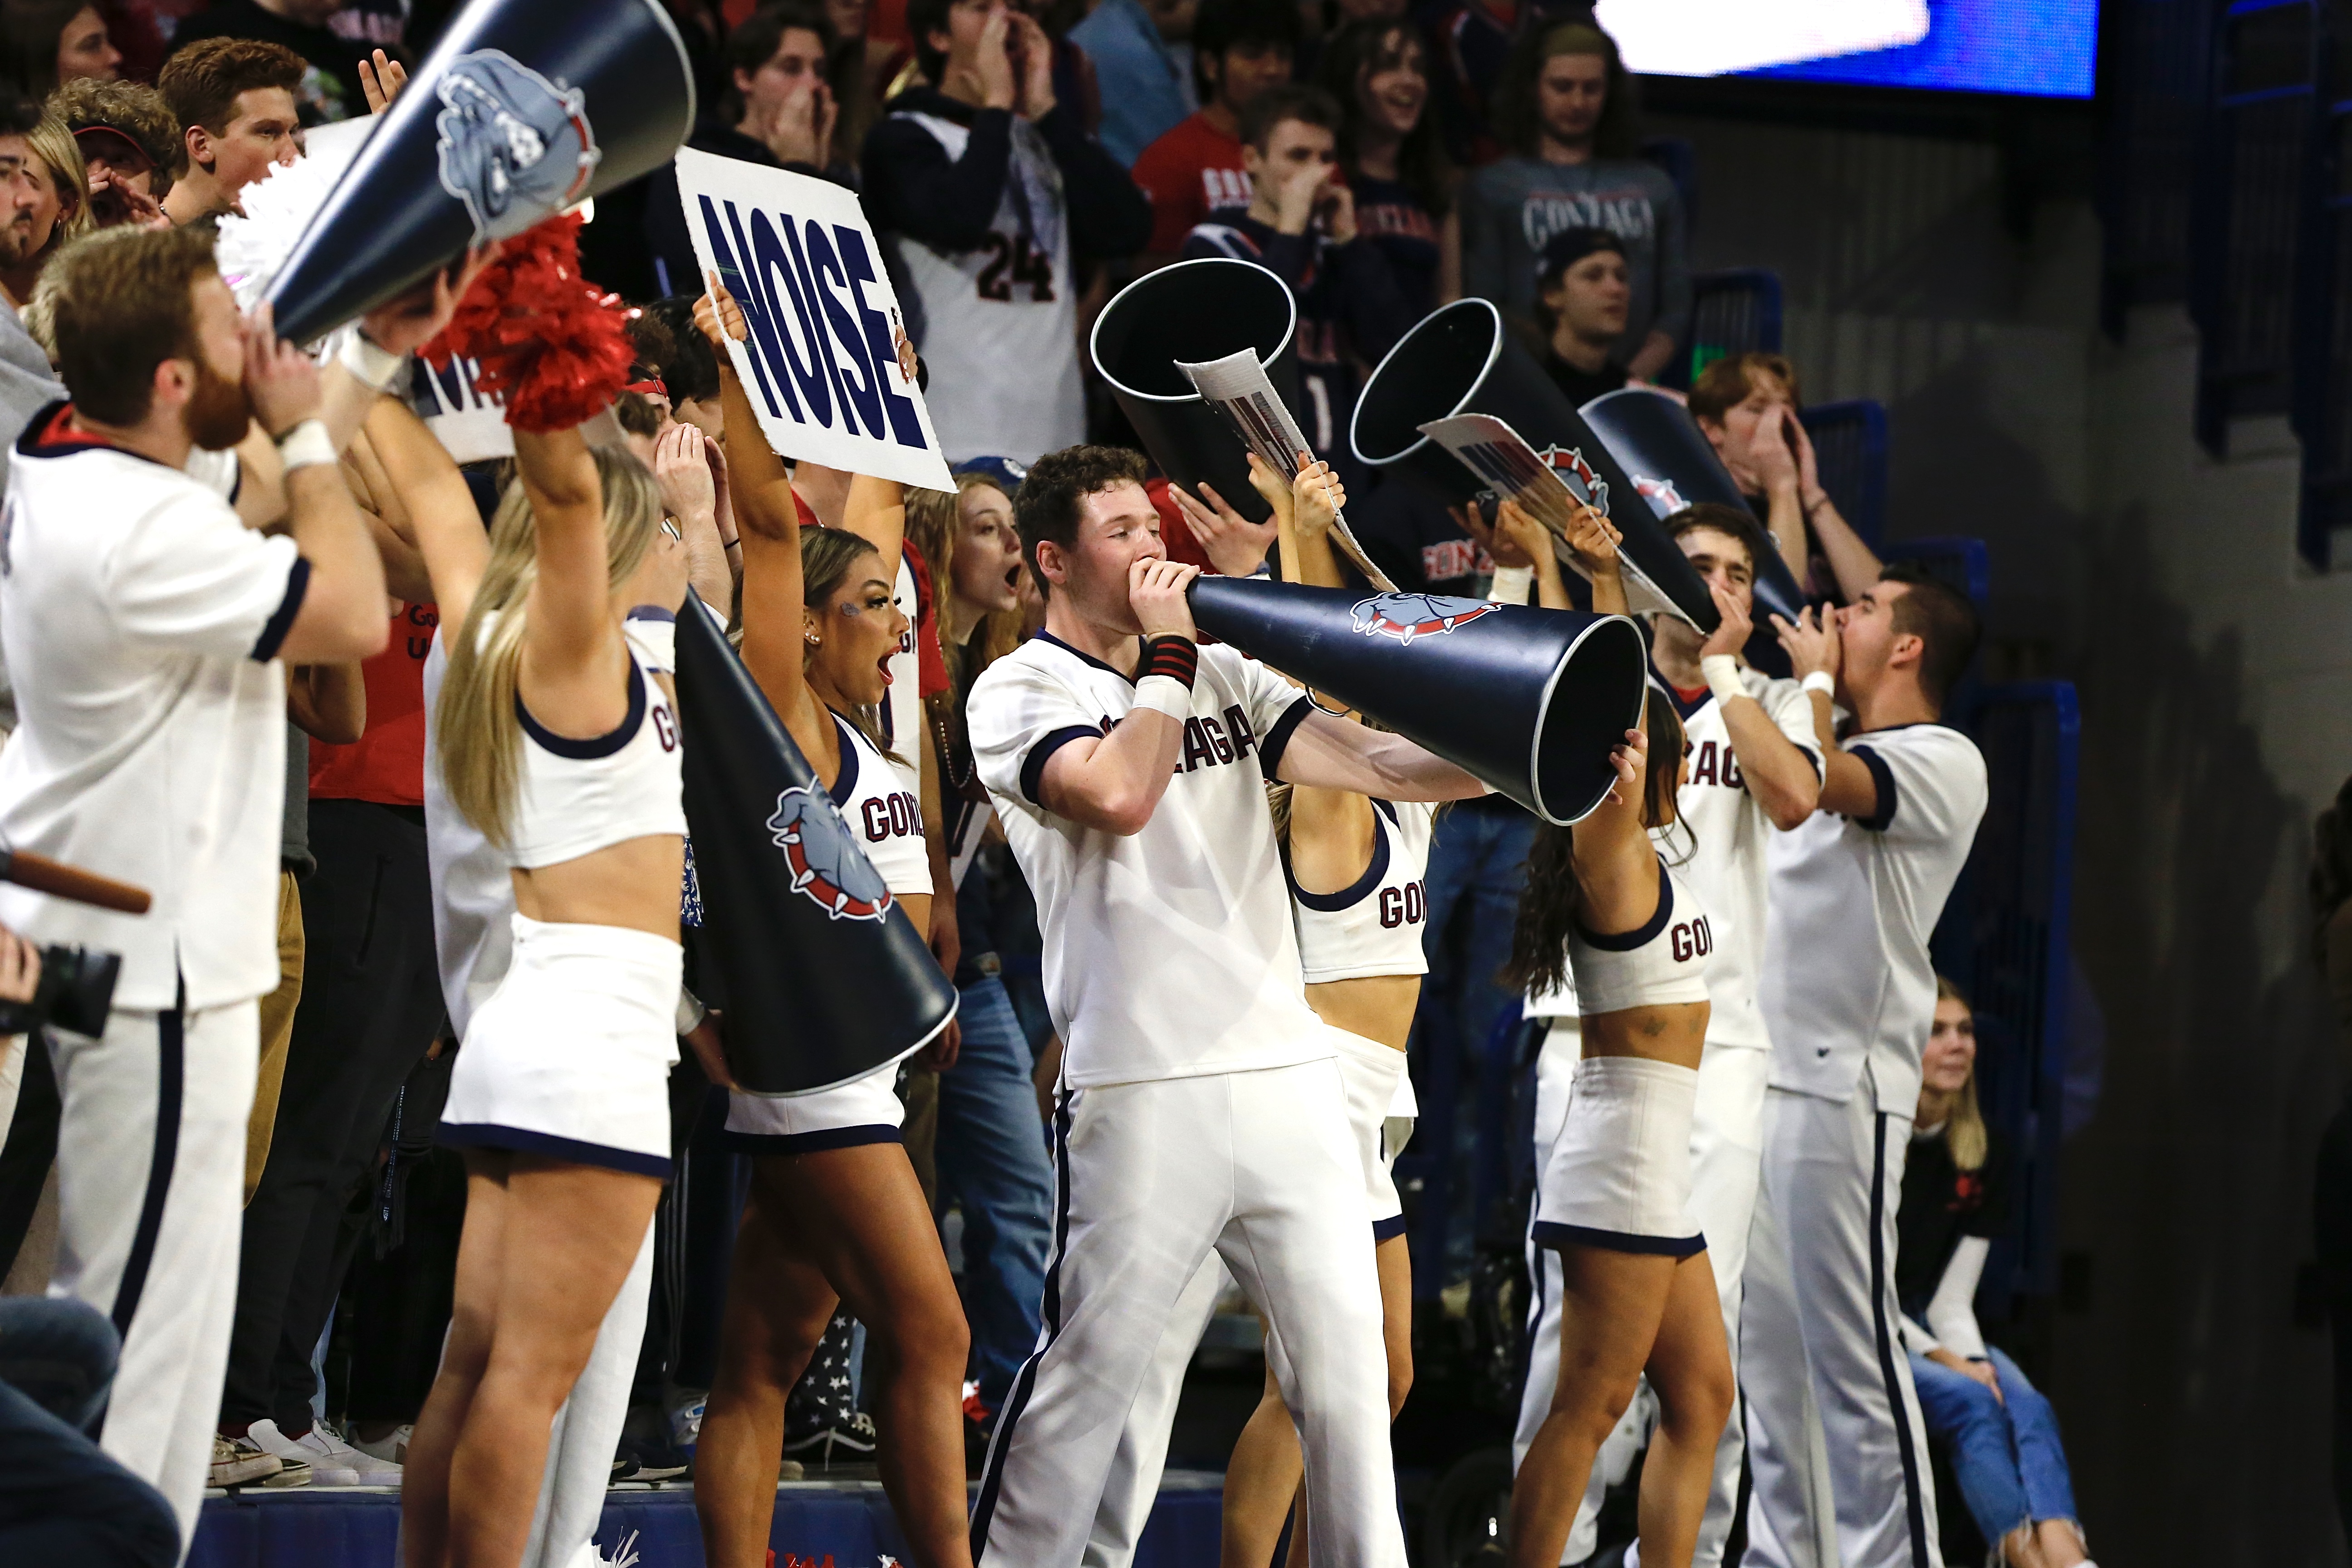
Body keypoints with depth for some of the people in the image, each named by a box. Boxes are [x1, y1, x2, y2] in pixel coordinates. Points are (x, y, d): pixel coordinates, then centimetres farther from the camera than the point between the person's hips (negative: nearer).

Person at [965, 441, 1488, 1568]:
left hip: (1287, 1067, 6)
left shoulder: (1223, 674, 17)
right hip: (1144, 1087, -5)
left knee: (1346, 1355, 4)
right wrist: (1165, 653, -7)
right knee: (1090, 1366, -3)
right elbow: (1121, 796, -19)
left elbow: (1369, 762, 6)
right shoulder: (1021, 693, 0)